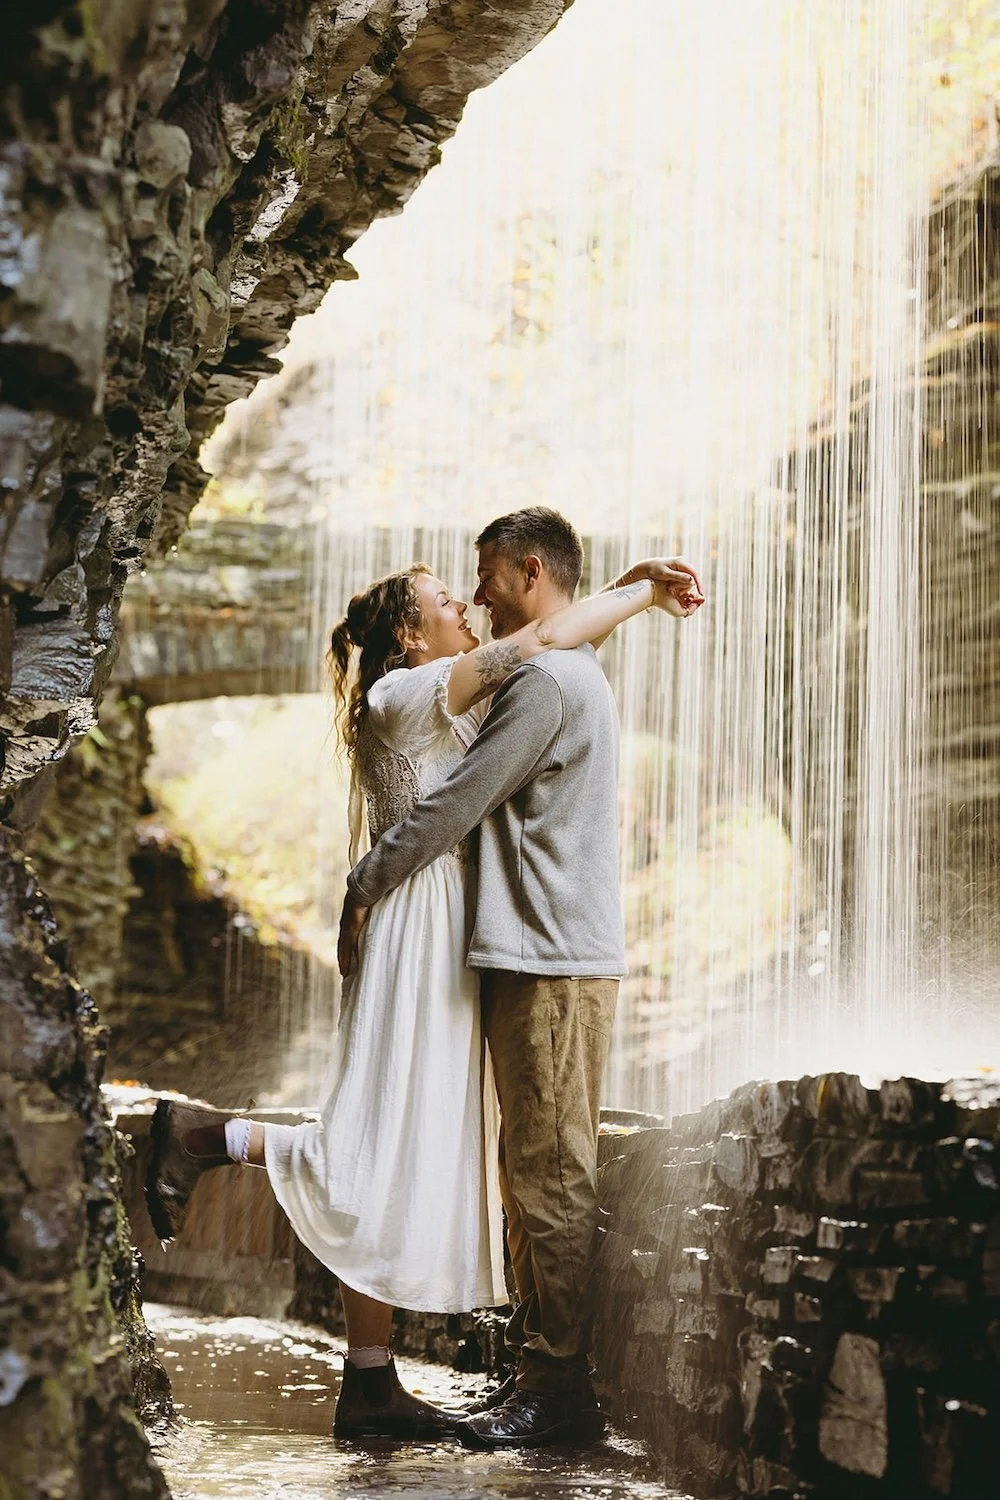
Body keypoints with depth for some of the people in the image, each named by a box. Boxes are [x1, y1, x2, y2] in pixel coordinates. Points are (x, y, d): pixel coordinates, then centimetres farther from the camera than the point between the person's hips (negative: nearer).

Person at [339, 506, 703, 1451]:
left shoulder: (545, 681, -11)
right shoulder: (575, 675, 22)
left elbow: (455, 804, -13)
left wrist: (364, 887, -6)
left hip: (552, 964, -10)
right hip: (544, 956, 10)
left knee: (551, 1172, -8)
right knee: (533, 1170, 10)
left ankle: (560, 1389, -4)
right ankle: (536, 1365, 15)